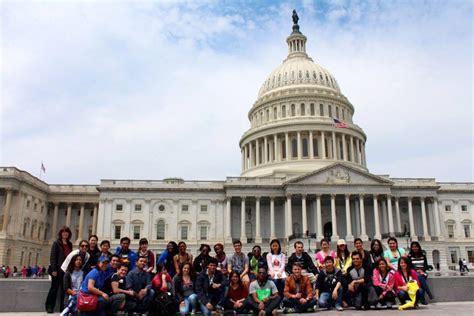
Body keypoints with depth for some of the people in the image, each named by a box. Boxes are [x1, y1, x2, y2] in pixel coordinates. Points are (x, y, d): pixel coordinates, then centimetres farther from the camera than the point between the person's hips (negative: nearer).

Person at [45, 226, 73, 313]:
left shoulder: (70, 244, 13)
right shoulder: (56, 243, -2)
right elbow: (53, 257, -7)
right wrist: (54, 269, -14)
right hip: (58, 269, -4)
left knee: (64, 288, 4)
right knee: (54, 287, 3)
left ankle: (63, 307, 11)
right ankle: (49, 306, 15)